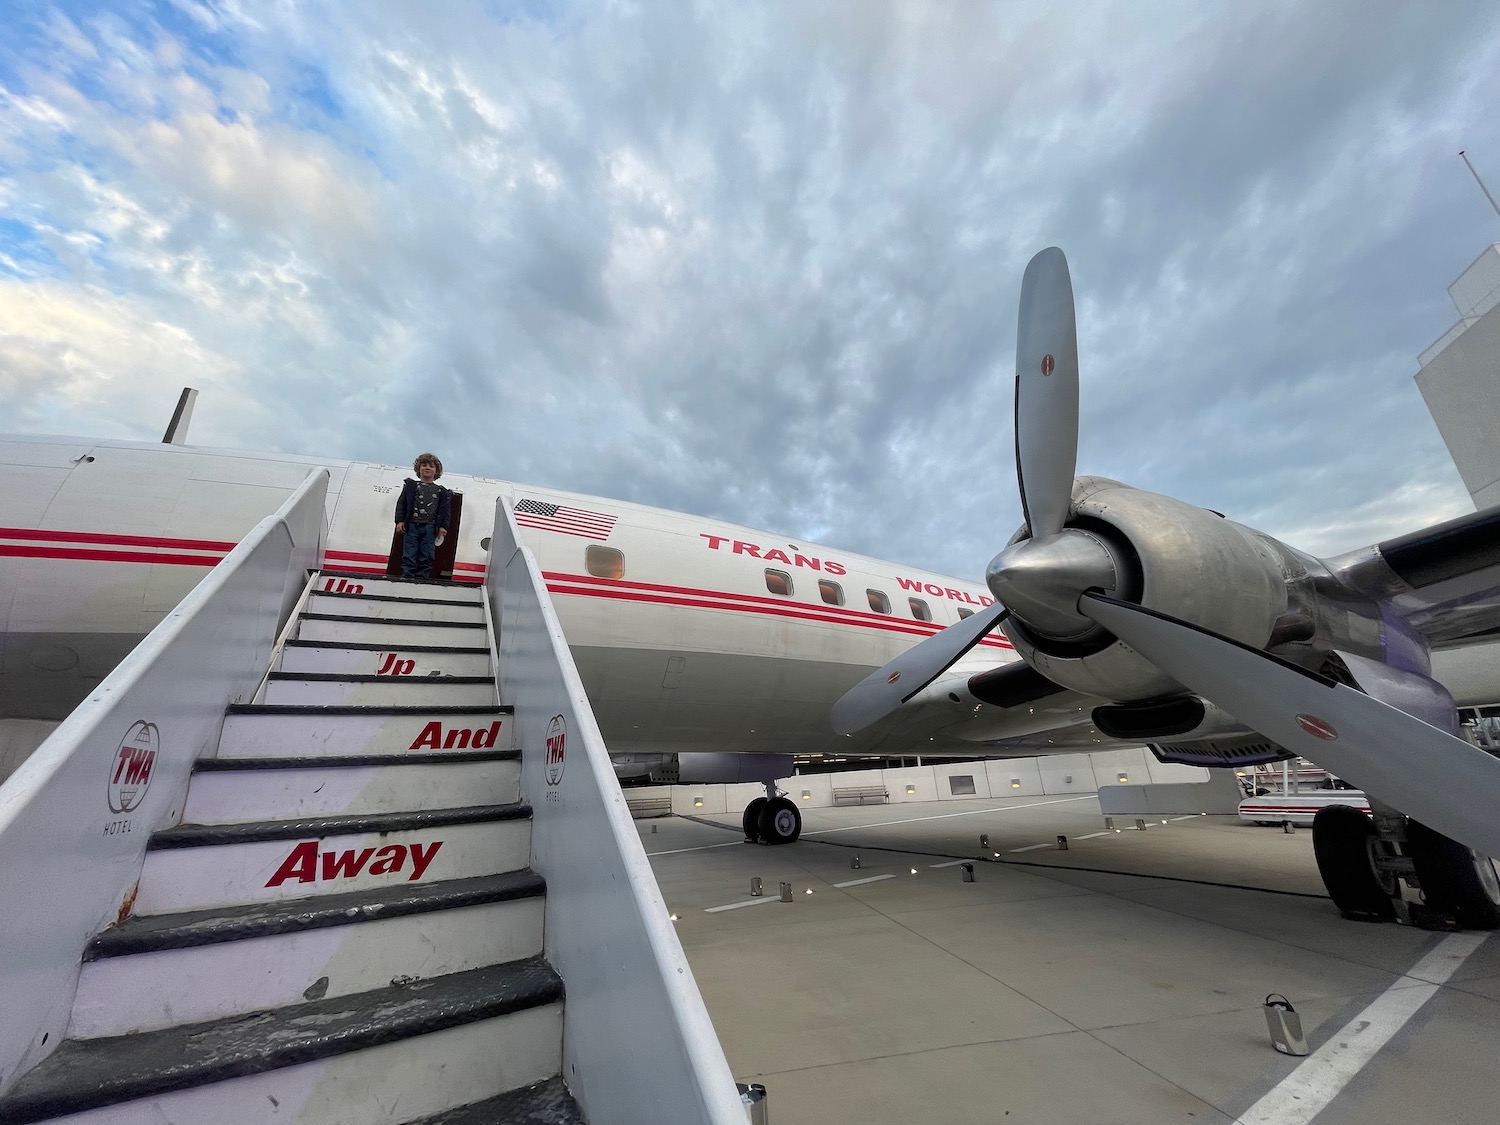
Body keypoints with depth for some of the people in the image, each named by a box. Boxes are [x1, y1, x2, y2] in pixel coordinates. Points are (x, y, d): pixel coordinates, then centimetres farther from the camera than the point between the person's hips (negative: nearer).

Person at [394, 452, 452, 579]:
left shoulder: (441, 491, 16)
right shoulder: (411, 485, 16)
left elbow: (445, 510, 11)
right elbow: (401, 504, 10)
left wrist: (443, 526, -2)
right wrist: (399, 521, -2)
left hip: (430, 527, 0)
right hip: (411, 526, 0)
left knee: (426, 558, -4)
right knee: (409, 556, -6)